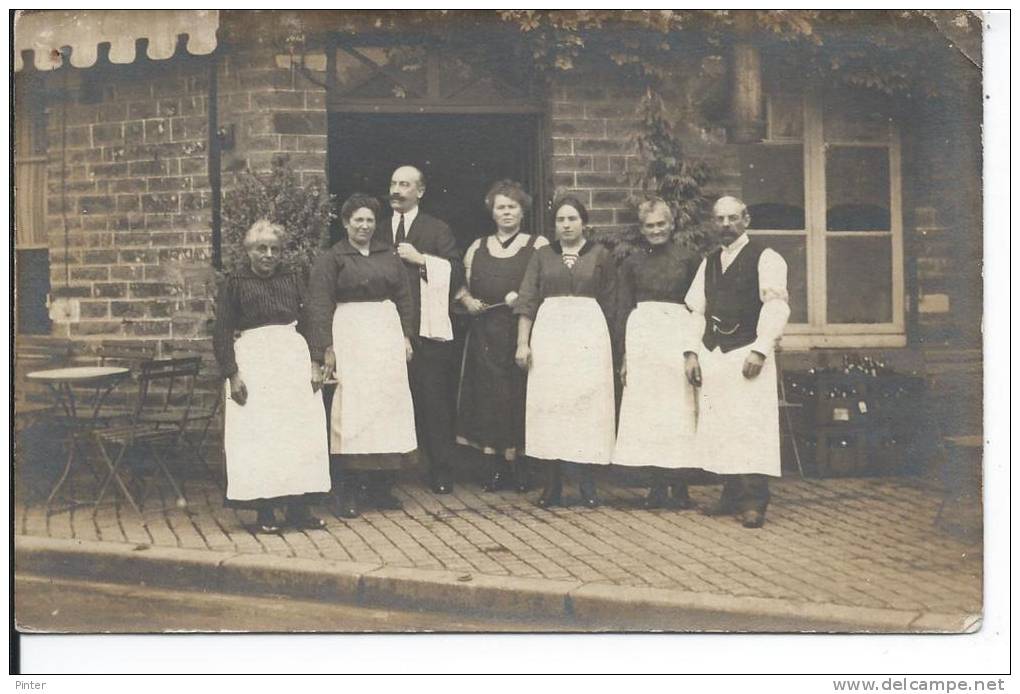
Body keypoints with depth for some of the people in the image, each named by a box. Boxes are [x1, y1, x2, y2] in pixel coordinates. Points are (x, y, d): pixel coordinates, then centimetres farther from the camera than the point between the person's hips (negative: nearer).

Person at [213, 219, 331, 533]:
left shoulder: (292, 279, 13)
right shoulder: (234, 283, 4)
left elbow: (309, 323, 13)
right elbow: (221, 333, 1)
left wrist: (314, 363, 2)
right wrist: (232, 374, -9)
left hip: (294, 355, 3)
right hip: (253, 358, -3)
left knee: (300, 431, 0)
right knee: (256, 434, -5)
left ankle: (298, 507, 6)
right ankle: (264, 512, 1)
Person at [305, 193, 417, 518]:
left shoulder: (388, 255, 14)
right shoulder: (331, 259, 0)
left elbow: (404, 297, 15)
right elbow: (320, 306, -5)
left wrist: (406, 337, 7)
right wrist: (326, 348, -12)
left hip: (387, 336, 5)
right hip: (350, 336, -5)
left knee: (388, 405, 5)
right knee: (351, 409, -7)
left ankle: (380, 487, 13)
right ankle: (347, 494, -3)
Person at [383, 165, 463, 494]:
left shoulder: (437, 230, 6)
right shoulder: (379, 231, 16)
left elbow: (456, 273, -4)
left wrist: (421, 259, -11)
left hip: (428, 330, -3)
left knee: (434, 403, -3)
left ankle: (440, 471, 3)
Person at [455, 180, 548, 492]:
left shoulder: (538, 245, 5)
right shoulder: (478, 247, 16)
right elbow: (461, 285, 18)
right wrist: (467, 301, -2)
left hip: (523, 331, -3)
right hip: (486, 333, 3)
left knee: (520, 393, -3)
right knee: (489, 395, 1)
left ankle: (521, 464, 5)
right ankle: (497, 466, 7)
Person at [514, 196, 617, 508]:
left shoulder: (600, 255, 8)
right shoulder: (542, 256, 10)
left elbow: (609, 304, 9)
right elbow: (527, 300, 5)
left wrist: (608, 345, 6)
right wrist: (523, 342, -3)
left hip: (589, 334, -1)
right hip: (549, 332, 1)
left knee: (587, 403, -4)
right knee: (549, 406, -2)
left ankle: (586, 484, 3)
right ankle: (552, 485, 4)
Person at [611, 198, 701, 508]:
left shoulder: (688, 258, 6)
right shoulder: (632, 262, 11)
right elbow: (623, 309, 11)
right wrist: (624, 354, 5)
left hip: (678, 333, -1)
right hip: (642, 334, 2)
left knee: (679, 408, -3)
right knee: (646, 409, 0)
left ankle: (679, 484, 2)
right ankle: (657, 485, 5)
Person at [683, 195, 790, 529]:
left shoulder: (765, 257, -2)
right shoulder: (709, 262, 17)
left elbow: (775, 306, -10)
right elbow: (696, 309, 17)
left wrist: (760, 350, -18)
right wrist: (691, 351, 6)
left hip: (748, 352, -6)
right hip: (712, 354, 6)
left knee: (751, 425, -9)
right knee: (718, 427, 5)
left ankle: (754, 504, -6)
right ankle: (732, 496, 14)